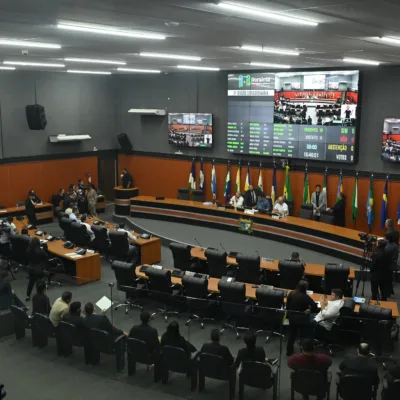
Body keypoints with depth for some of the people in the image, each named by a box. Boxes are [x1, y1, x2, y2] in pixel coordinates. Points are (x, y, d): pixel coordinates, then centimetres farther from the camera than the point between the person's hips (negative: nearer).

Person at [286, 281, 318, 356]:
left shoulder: (291, 293, -9)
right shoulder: (305, 297, -23)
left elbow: (287, 305, 2)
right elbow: (315, 306, -24)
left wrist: (288, 315, 16)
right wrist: (310, 309, -3)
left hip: (292, 317, 5)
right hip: (302, 319, -5)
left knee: (292, 334, 21)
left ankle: (289, 351, 32)